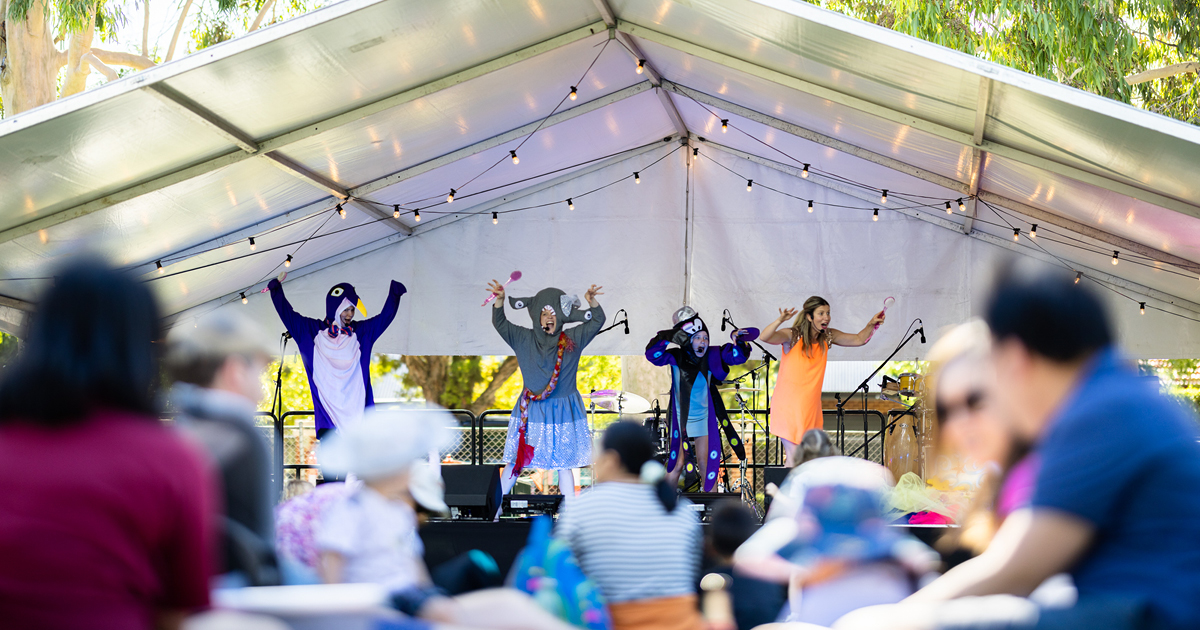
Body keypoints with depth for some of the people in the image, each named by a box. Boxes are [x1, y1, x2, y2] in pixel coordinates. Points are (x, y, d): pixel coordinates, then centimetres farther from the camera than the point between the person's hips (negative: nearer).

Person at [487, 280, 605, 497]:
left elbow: (597, 321, 3)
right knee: (515, 460, 0)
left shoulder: (572, 340, 5)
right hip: (531, 411, 0)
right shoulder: (524, 339, 6)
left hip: (563, 412, 0)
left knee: (564, 463, 1)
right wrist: (500, 300, -15)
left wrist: (592, 302, -15)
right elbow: (500, 323, 1)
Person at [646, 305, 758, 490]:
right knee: (677, 464, -3)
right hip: (680, 419, -2)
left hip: (703, 418, 2)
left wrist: (738, 341, -24)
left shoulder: (711, 357, -6)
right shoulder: (676, 357, -12)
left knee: (705, 462, 5)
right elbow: (652, 355, -24)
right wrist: (667, 337, -36)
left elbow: (738, 356, -4)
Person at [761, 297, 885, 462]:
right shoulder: (793, 336, -12)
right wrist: (780, 320, -44)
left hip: (811, 407, 5)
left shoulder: (827, 337, 6)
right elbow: (765, 337, -27)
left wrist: (872, 324, -5)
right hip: (788, 404, -5)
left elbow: (859, 339, 14)